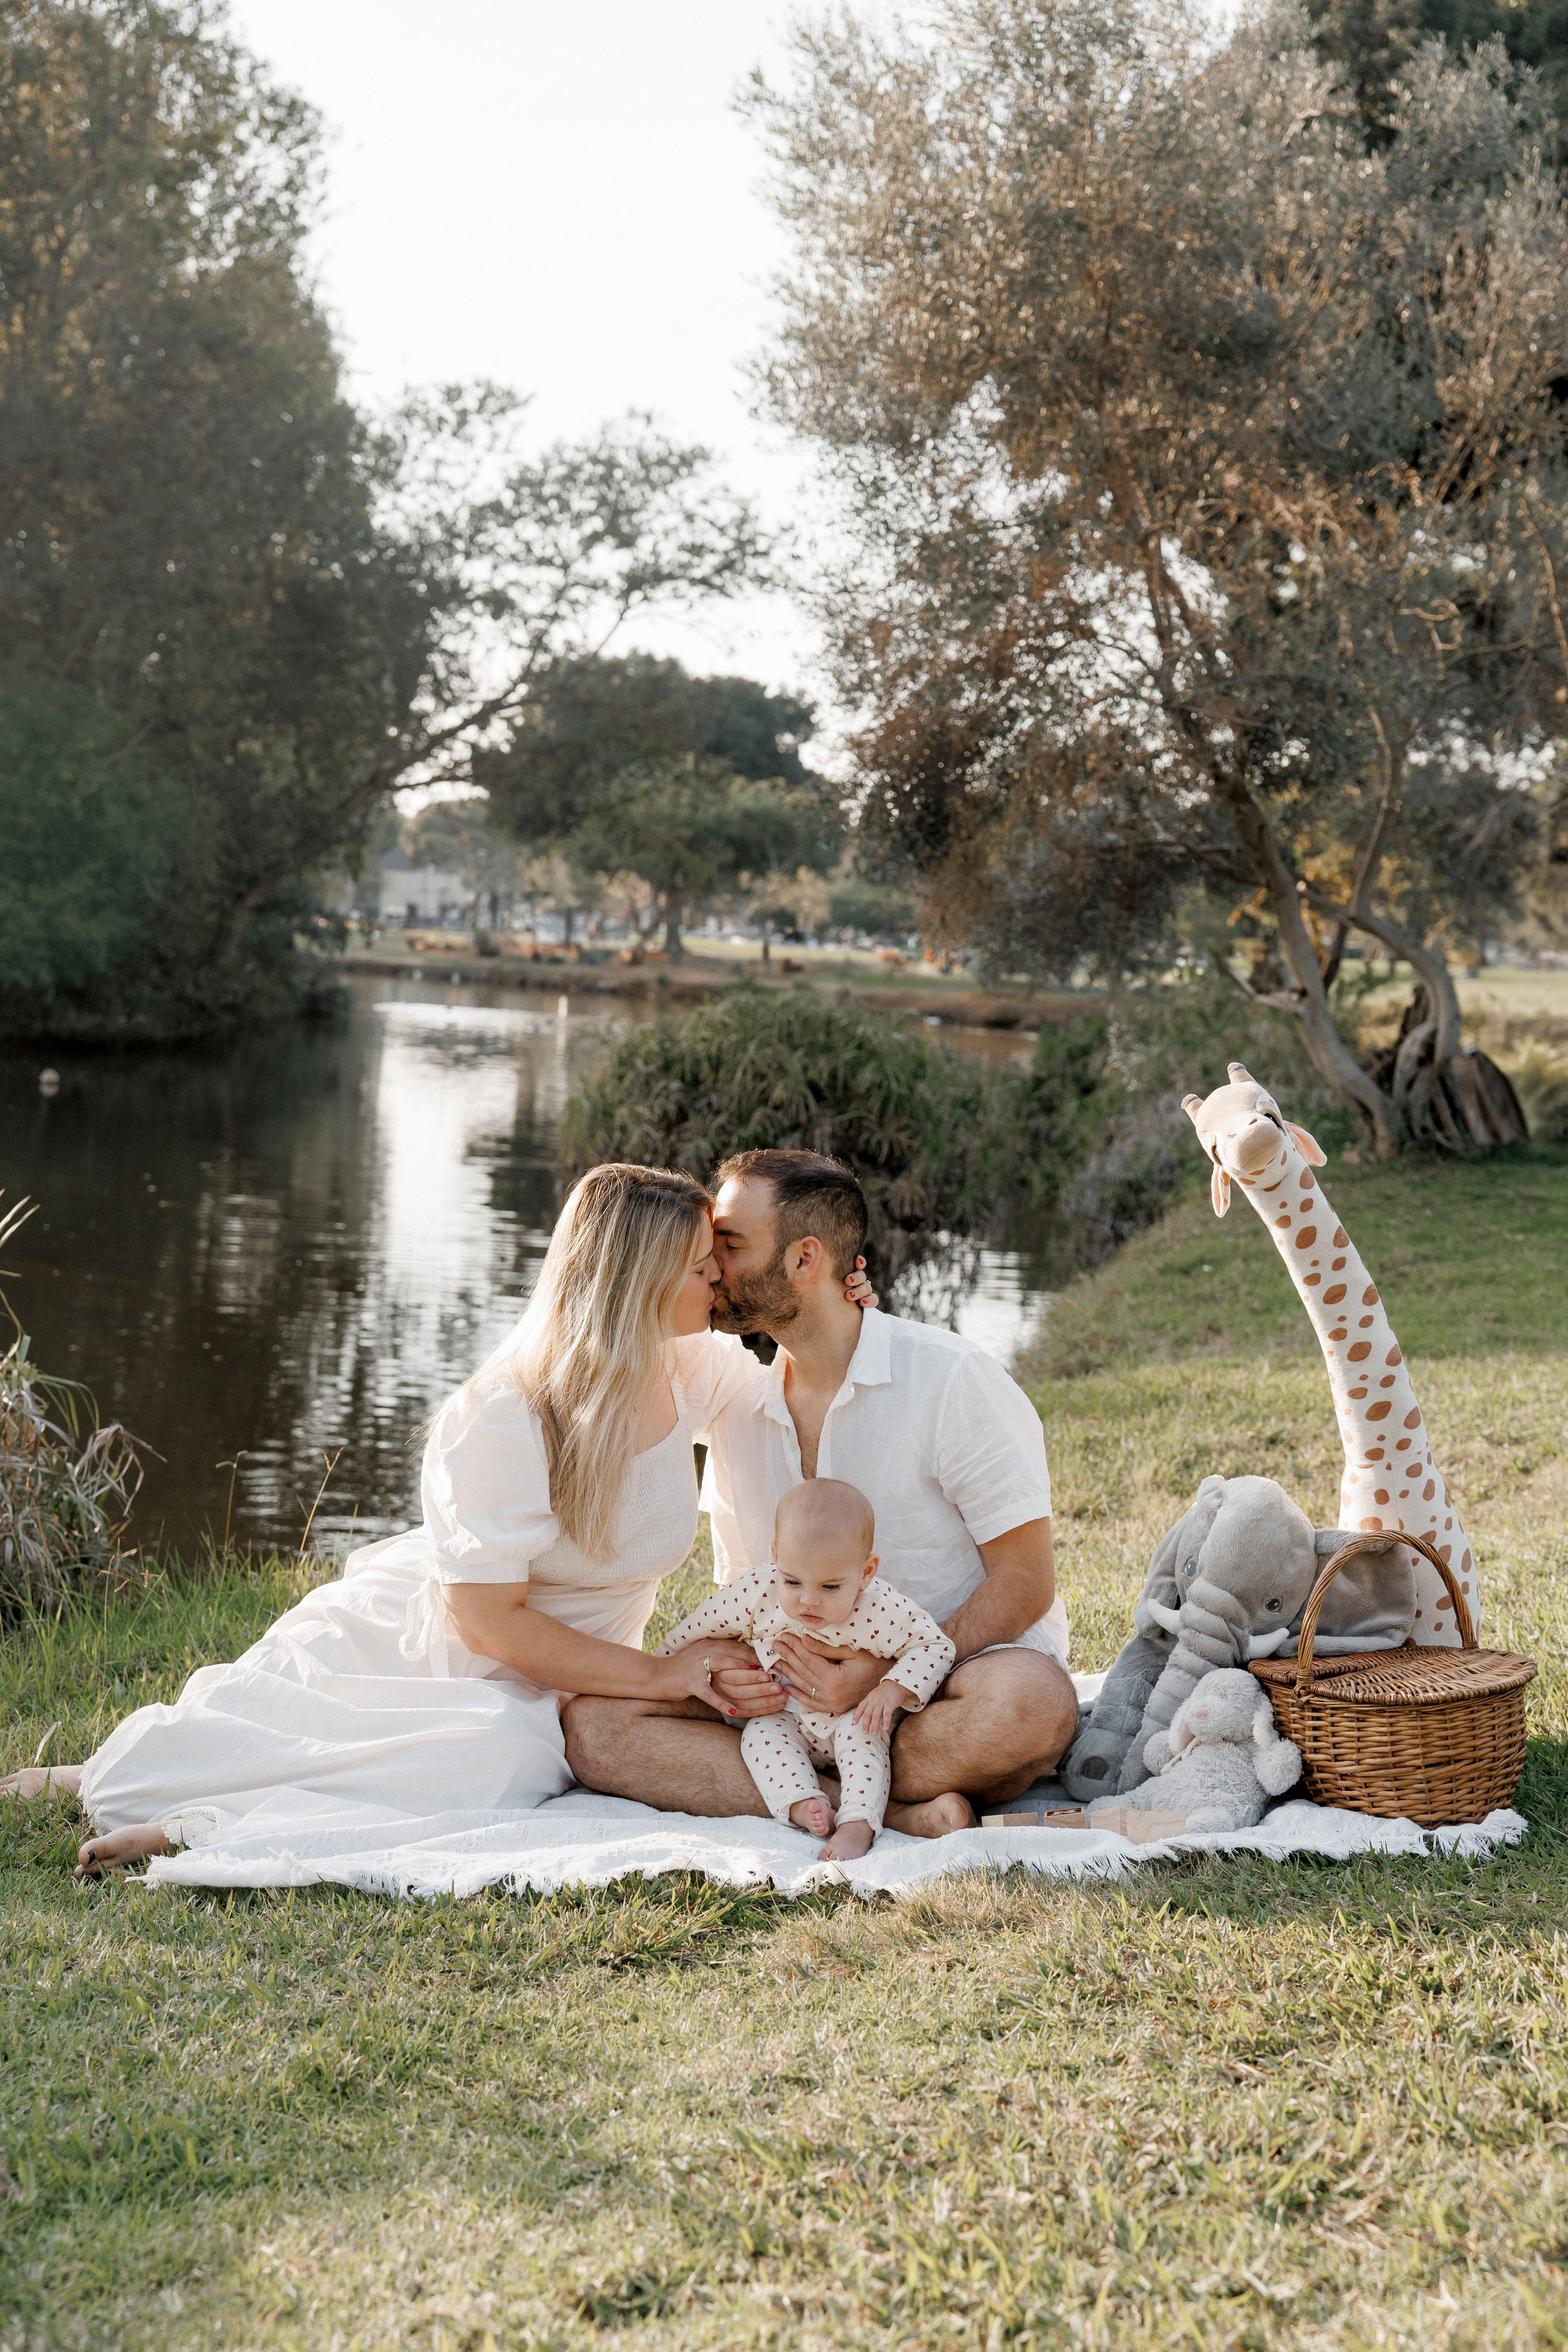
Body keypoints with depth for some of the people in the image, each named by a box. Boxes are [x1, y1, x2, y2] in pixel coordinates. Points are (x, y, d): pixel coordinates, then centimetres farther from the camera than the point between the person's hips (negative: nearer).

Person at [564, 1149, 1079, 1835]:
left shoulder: (951, 1379, -10)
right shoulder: (736, 1413, 8)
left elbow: (1025, 1583, -10)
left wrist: (891, 1674, -22)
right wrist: (725, 1666, -10)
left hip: (948, 1683, -5)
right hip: (815, 1694, 5)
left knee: (1033, 1701, -40)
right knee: (592, 1724, -18)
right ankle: (897, 1812, -26)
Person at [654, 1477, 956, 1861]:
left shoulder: (882, 1612, -29)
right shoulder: (756, 1593, -23)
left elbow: (935, 1646, -15)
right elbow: (700, 1628, -6)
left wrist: (893, 1689, -30)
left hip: (853, 1717, -2)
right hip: (786, 1717, 2)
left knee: (860, 1734, -31)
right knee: (761, 1733, -25)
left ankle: (859, 1824, -40)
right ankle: (801, 1805, -40)